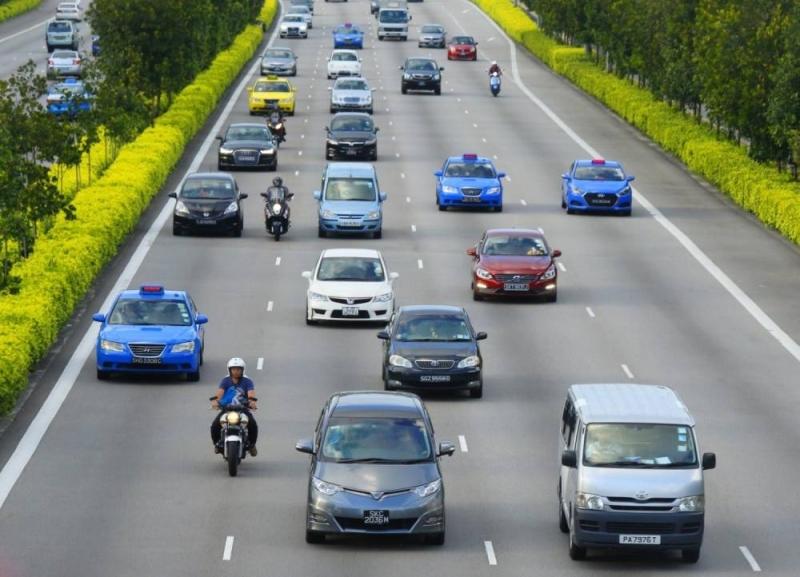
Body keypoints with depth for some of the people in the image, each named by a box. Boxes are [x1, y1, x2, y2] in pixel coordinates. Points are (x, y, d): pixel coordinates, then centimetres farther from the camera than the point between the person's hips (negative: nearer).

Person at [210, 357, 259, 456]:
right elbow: (220, 391, -15)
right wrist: (216, 400, -36)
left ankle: (251, 444, 2)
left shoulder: (247, 381, 1)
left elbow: (251, 392, -17)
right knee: (215, 425, -19)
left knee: (253, 425, -23)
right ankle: (217, 443, 7)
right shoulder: (226, 381, 3)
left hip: (243, 408, -1)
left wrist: (252, 401, -40)